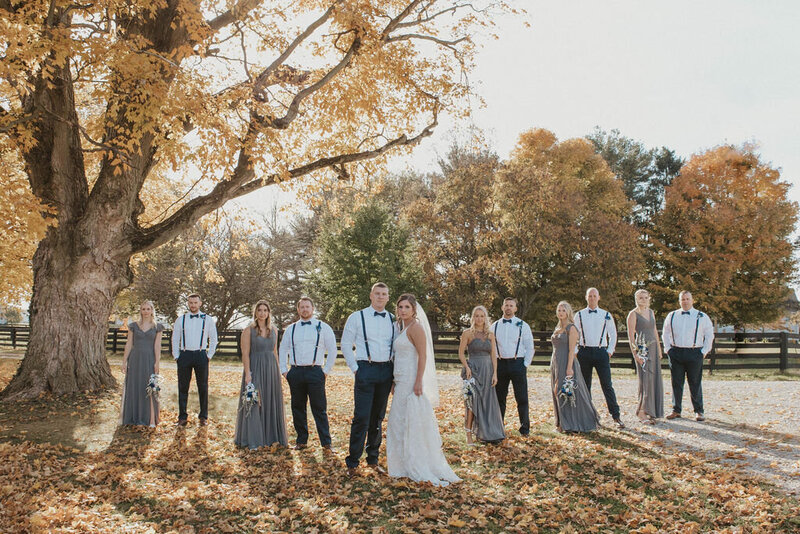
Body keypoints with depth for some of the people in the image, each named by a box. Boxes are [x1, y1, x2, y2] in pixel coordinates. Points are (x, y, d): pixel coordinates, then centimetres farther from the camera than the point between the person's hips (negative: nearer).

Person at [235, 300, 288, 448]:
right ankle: (252, 441, 7)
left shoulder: (274, 330, 9)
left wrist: (277, 371, 11)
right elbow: (245, 354, -9)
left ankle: (271, 436, 23)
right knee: (253, 403, -1)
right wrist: (247, 373, -17)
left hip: (271, 369, 5)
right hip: (255, 369, -5)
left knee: (272, 403, 10)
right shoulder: (248, 330, -5)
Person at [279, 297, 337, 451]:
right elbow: (282, 350, 20)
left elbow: (332, 350, 5)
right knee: (298, 408, 8)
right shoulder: (291, 329, 13)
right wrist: (284, 370, 11)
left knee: (319, 409, -4)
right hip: (295, 373, 3)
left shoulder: (323, 327, 4)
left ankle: (326, 443, 1)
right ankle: (301, 441, 18)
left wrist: (326, 370, -1)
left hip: (315, 372, -3)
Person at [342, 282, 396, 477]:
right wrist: (355, 368, -3)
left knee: (378, 418, 11)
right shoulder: (357, 317, 0)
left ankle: (373, 459, 22)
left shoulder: (393, 320, 11)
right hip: (366, 369, -4)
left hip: (386, 371, 4)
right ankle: (352, 463, 0)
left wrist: (394, 371, 8)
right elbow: (345, 345, 2)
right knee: (361, 418, -8)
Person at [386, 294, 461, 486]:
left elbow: (423, 356, -18)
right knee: (400, 423, 12)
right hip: (402, 383, 10)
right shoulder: (403, 328, 16)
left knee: (412, 423, -4)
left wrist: (418, 382, -24)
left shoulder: (415, 327, -12)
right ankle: (407, 465, 20)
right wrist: (396, 383, 19)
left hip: (412, 382, -10)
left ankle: (419, 468, 4)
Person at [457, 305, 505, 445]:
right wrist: (467, 367, -14)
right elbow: (461, 353, -1)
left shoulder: (490, 334, 10)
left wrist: (495, 373, 0)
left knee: (488, 402, 6)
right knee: (472, 400, -6)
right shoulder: (468, 333, -1)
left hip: (487, 370, 4)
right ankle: (469, 435, -1)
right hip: (473, 370, -4)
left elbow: (493, 355, 8)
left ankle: (487, 433, 18)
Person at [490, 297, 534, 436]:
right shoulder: (495, 326, 9)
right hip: (500, 364, 2)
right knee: (499, 397, 7)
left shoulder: (522, 325, 2)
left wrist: (525, 365, -3)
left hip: (517, 363, -2)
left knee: (522, 398, -1)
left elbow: (530, 347, 3)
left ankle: (525, 428, 9)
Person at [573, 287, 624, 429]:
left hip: (601, 352, -1)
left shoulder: (606, 315, 6)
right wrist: (575, 352, 3)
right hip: (584, 352, 1)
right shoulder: (579, 315, 6)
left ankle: (616, 416, -3)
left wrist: (609, 351, 3)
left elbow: (613, 334, 12)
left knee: (607, 385, -5)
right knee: (585, 385, 6)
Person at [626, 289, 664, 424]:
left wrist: (659, 349, 16)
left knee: (655, 380, 7)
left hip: (653, 348, 7)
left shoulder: (651, 312, 15)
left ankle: (650, 412, 16)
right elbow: (631, 336, -10)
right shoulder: (633, 314, -6)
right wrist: (635, 354, -18)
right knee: (646, 379, -9)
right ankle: (642, 412, -3)